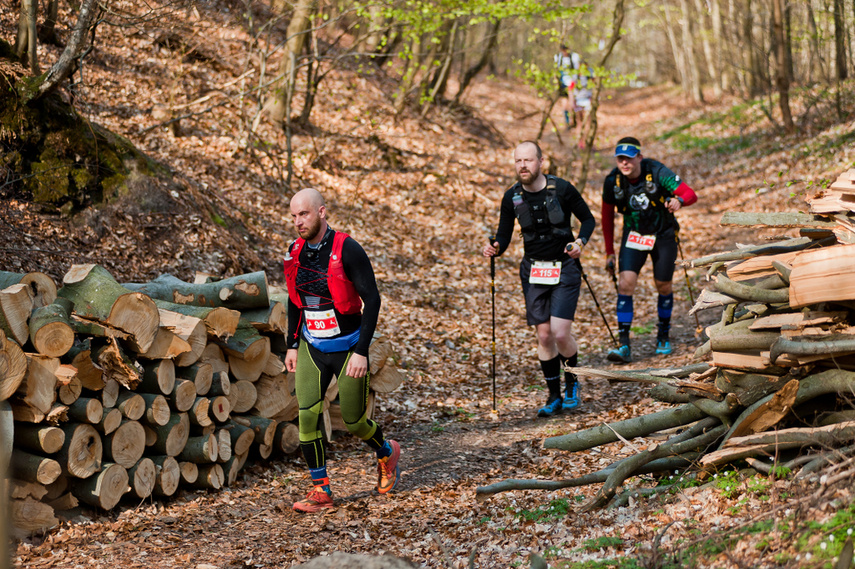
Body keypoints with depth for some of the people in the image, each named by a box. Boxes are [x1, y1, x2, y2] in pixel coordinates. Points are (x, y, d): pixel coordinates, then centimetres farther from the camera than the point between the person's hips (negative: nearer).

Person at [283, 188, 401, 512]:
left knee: (354, 422, 5)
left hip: (347, 348, -5)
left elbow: (372, 299, -16)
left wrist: (361, 351, -19)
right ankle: (321, 491, -1)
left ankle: (387, 453, 37)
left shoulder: (347, 250, -17)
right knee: (307, 416, -9)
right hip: (311, 348, 5)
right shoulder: (295, 252, 2)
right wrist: (292, 345, 14)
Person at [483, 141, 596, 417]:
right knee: (543, 335, 2)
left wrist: (580, 242, -17)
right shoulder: (512, 197, -2)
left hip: (564, 269, -3)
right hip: (533, 270, 3)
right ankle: (555, 396, 15)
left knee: (560, 332, -13)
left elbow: (588, 219, 1)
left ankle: (572, 382, 15)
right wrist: (495, 248, -18)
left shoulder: (562, 189, -11)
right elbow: (504, 235, 4)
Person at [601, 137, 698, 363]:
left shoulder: (657, 172, -23)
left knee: (663, 286, 7)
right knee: (626, 283, -16)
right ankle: (624, 345, -17)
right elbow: (607, 217, -1)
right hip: (633, 235, 1)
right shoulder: (613, 181, -15)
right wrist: (609, 252, 0)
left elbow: (691, 194, -27)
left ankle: (664, 336, 32)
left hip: (663, 234, -1)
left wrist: (679, 200, -51)